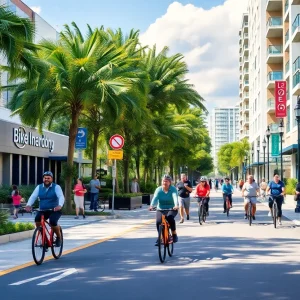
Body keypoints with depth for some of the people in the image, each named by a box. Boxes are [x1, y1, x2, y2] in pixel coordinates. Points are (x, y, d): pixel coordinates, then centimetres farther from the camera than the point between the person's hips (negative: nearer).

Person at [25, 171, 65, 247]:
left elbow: (61, 197, -19)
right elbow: (33, 196, -8)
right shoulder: (39, 187, 5)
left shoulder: (56, 187, -5)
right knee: (37, 220, -25)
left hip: (54, 210, -3)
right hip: (43, 210, 3)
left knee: (52, 223, -29)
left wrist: (60, 205, -41)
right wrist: (28, 205, -28)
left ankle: (59, 237, 2)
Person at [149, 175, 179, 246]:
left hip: (171, 209, -2)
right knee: (158, 221, -23)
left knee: (170, 217, -34)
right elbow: (155, 198, -19)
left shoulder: (173, 189, -8)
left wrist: (176, 205, -47)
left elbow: (175, 197, -26)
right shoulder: (158, 189, -4)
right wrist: (151, 205, -40)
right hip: (160, 209, 2)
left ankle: (174, 235, -17)